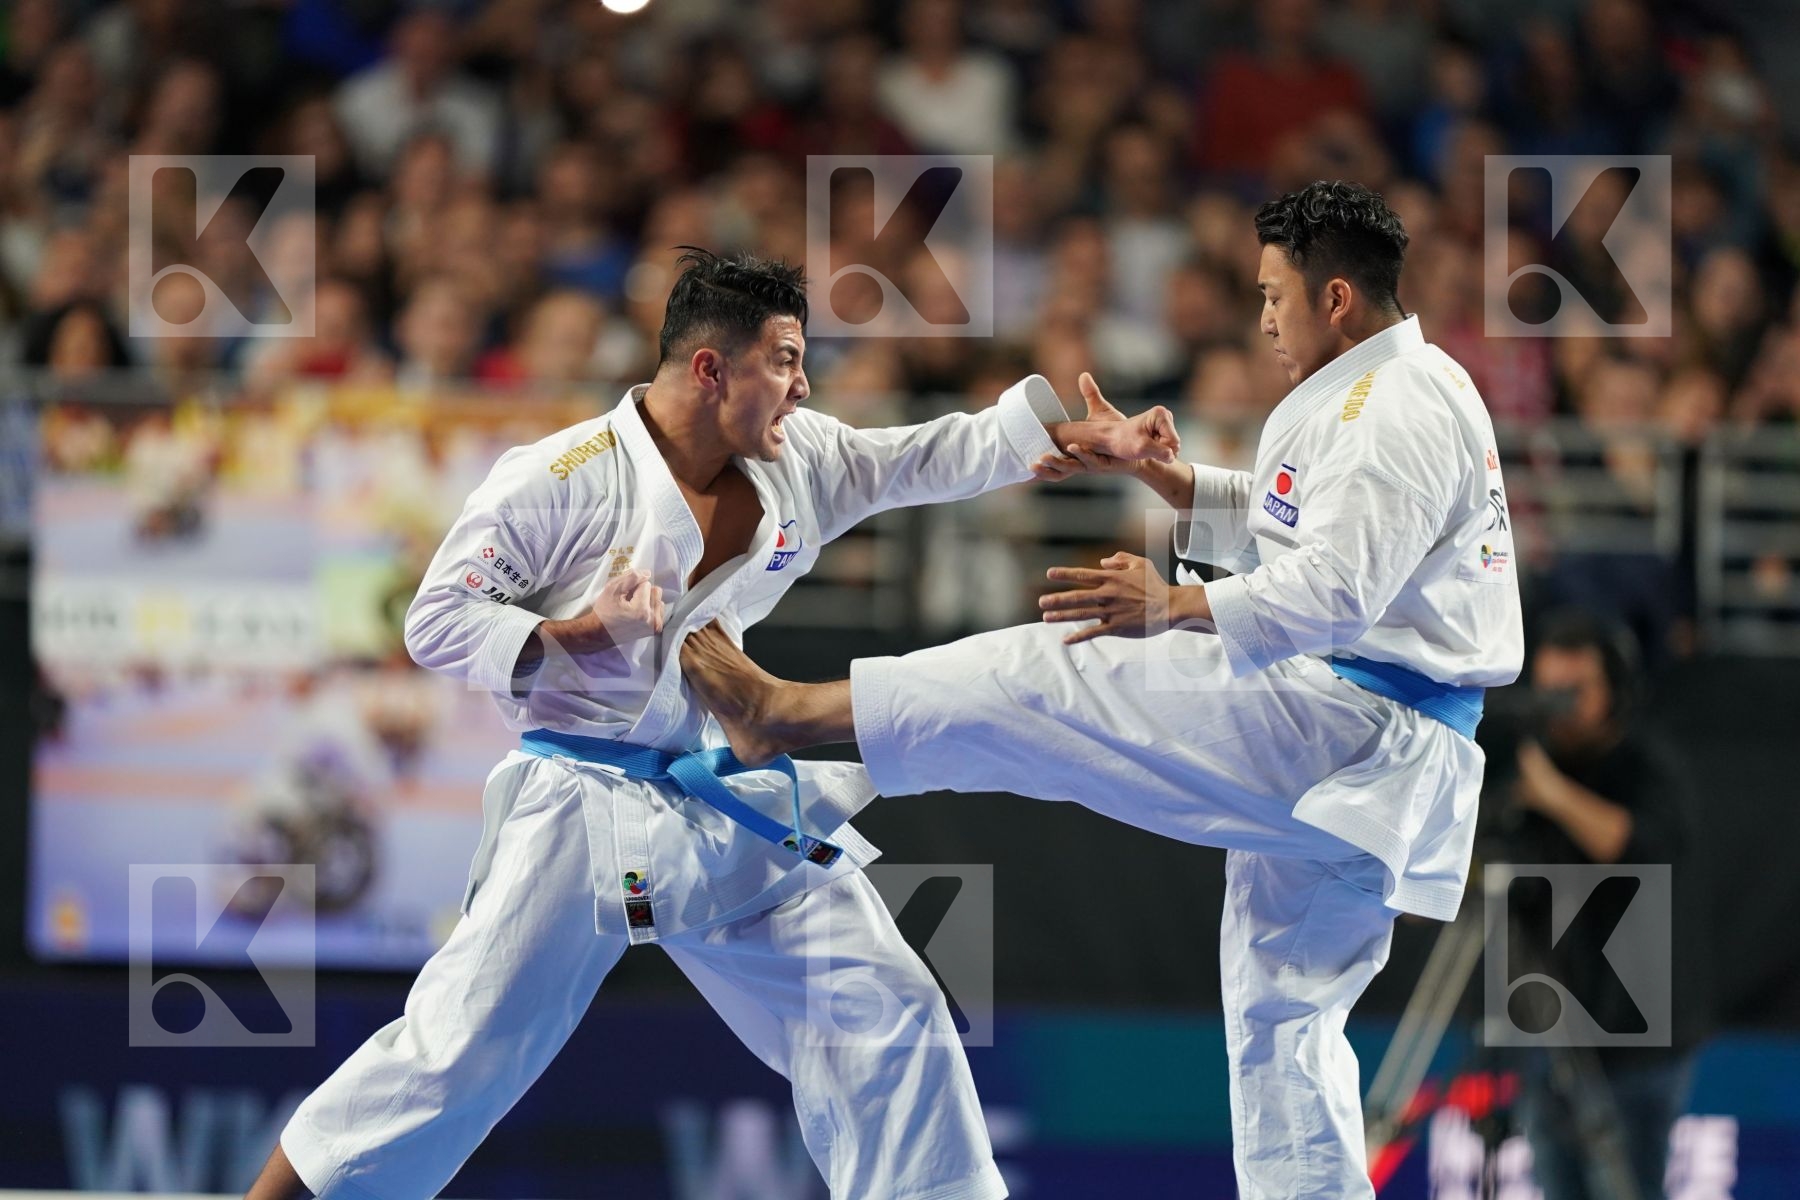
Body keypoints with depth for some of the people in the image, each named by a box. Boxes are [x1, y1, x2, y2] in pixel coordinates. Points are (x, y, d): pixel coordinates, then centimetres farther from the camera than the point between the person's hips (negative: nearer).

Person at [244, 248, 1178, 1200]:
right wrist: (577, 632, -24)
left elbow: (930, 458, 9)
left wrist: (1092, 435, 0)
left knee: (885, 1015, 4)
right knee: (458, 1053, -10)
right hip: (584, 821, -6)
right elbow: (437, 621, -11)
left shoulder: (796, 459, 3)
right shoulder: (563, 480, -14)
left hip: (740, 805, 6)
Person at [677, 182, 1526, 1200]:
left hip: (1344, 730, -11)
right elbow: (1285, 523, 29)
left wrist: (1173, 608, -24)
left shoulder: (1398, 409, -15)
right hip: (1374, 764, 11)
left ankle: (790, 712, -4)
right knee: (1284, 1020, 16)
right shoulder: (1396, 392, 19)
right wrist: (1152, 469, 20)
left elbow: (1336, 586, -25)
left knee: (1055, 680, -9)